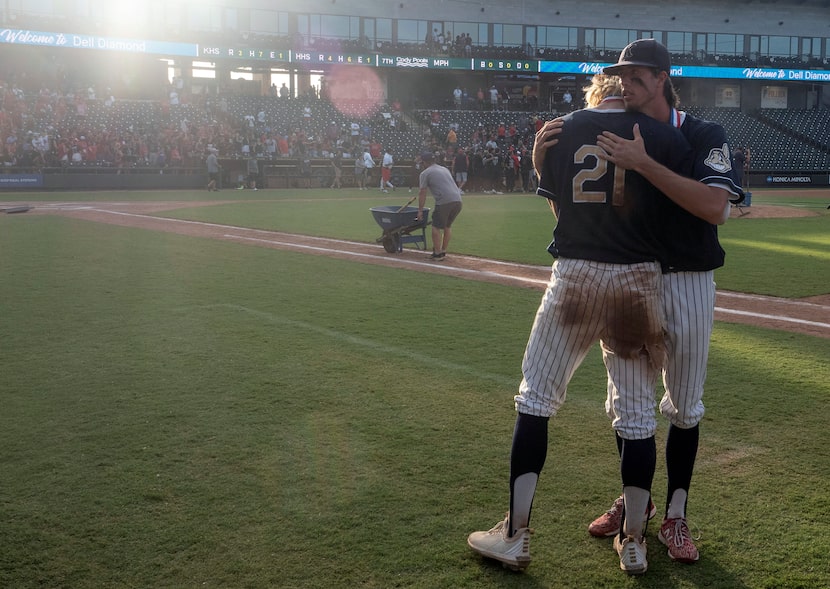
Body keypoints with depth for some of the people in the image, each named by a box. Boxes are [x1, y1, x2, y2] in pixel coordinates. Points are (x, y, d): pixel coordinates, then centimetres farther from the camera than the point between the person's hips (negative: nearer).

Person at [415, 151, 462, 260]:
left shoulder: (425, 173, 6)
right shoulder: (445, 169, 28)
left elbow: (422, 194, 4)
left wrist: (420, 210, 10)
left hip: (444, 201, -7)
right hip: (458, 200, 7)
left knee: (436, 227, 5)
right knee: (447, 226, 20)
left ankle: (437, 253, 6)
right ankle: (443, 251, 26)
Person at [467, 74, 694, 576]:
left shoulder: (560, 131, 6)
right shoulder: (664, 135, 1)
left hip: (575, 275, 0)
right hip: (640, 278, 0)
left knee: (536, 397, 10)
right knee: (637, 411, 10)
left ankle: (516, 534, 12)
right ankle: (634, 542, 20)